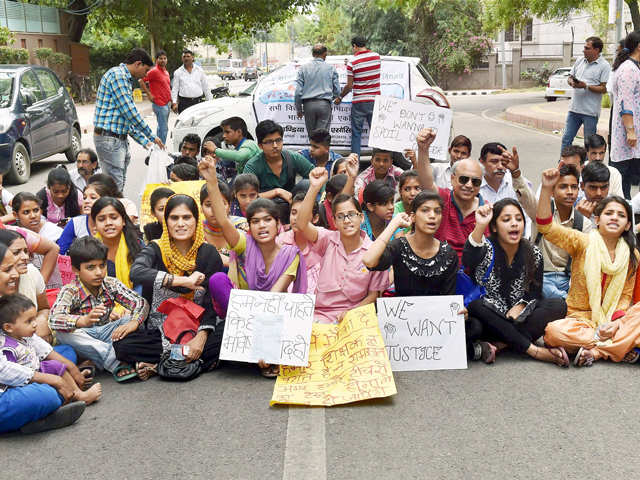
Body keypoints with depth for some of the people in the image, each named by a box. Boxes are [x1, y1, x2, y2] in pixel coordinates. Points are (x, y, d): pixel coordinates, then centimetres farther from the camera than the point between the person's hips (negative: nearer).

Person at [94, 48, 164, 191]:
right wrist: (151, 136, -9)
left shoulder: (126, 78, 20)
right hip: (109, 138, -10)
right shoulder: (117, 74, -11)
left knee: (121, 183, 11)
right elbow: (129, 111, -17)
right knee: (115, 186, -11)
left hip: (120, 139, 10)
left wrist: (144, 141, 18)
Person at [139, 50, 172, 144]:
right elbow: (141, 81, -15)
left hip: (167, 103, 9)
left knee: (161, 127, 16)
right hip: (160, 104, -9)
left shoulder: (166, 72, 15)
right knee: (164, 128, -9)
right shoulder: (154, 71, -11)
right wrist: (149, 94, -14)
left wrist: (171, 101, 17)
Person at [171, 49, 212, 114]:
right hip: (184, 103, -1)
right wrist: (174, 103, -6)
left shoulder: (200, 70, 11)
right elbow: (175, 89, 6)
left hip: (198, 102, 1)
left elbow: (206, 87, 14)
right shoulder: (178, 72, 8)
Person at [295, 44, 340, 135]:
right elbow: (337, 91, 7)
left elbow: (298, 91, 2)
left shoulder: (303, 68, 6)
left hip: (308, 104, 1)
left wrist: (299, 109, 11)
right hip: (324, 104, -1)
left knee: (311, 135, 10)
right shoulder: (331, 68, 5)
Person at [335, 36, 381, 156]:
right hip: (375, 100, 3)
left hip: (359, 102, -3)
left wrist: (340, 97, 10)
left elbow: (349, 86, -7)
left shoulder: (352, 62, -9)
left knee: (356, 133, 5)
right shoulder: (376, 56, 2)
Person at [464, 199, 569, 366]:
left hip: (519, 319, 3)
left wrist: (520, 306, -15)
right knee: (475, 306, -34)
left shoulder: (534, 254, 3)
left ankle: (500, 345, -30)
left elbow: (535, 292, 7)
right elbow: (468, 261, -31)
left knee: (558, 305, -18)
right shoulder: (487, 248, -7)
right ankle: (533, 350, -33)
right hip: (491, 320, -3)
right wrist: (479, 227, -45)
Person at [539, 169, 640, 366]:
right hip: (578, 317, -2)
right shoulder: (582, 242, -4)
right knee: (553, 332, -34)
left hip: (611, 321, 2)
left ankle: (595, 351, -25)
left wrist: (614, 322, -13)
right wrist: (546, 189, -28)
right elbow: (546, 227, -18)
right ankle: (618, 347, -19)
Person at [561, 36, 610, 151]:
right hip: (574, 108, 6)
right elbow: (570, 77, 19)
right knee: (566, 139, 8)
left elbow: (604, 89, -14)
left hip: (590, 112, -6)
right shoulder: (580, 61, 11)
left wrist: (586, 86, -22)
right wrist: (572, 82, -4)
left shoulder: (604, 66, -7)